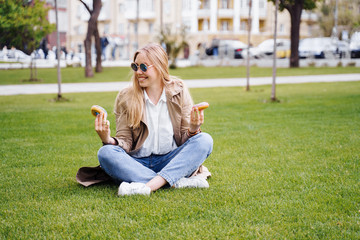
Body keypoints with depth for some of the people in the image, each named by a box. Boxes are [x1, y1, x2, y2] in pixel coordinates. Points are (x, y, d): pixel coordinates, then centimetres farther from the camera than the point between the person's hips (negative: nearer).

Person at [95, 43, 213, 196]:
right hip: (138, 163, 0)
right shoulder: (125, 97, 2)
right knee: (105, 153, -28)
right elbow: (125, 141, 0)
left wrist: (193, 130, -20)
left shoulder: (179, 92, 3)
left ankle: (149, 185, -38)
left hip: (170, 161, 0)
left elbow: (184, 140, 2)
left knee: (205, 140, -23)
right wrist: (108, 140, -21)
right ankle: (177, 182, -33)